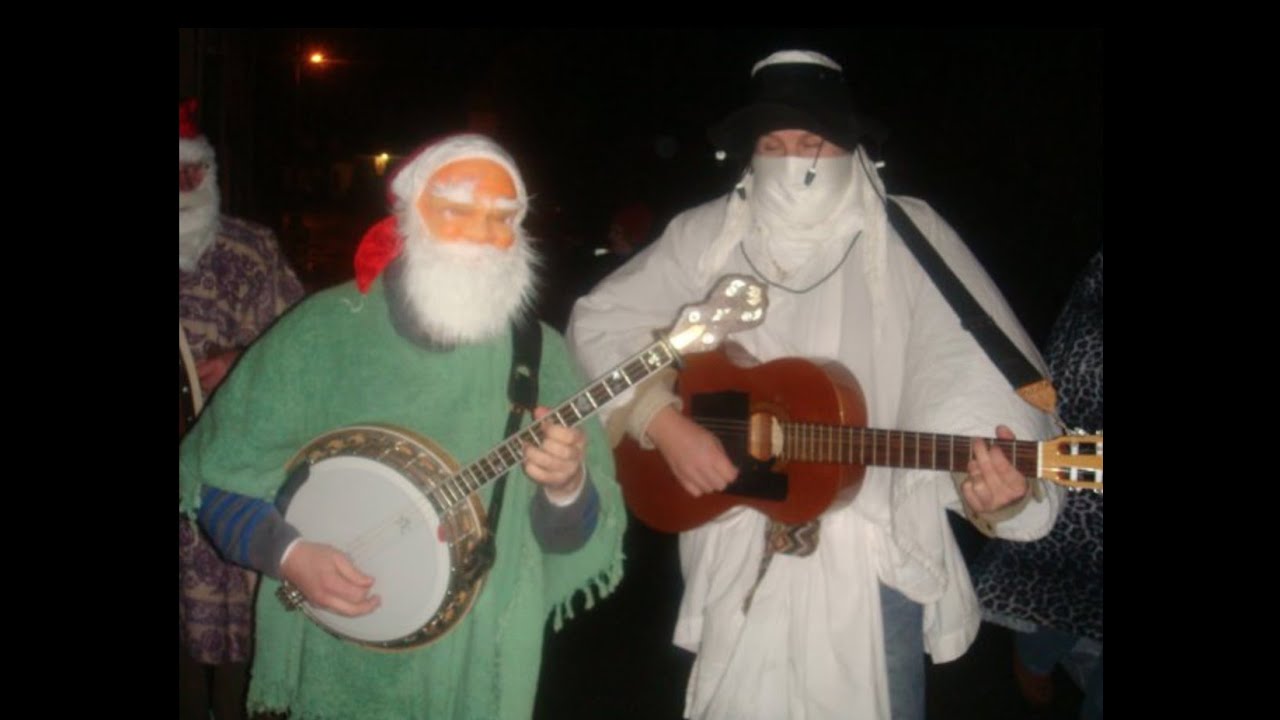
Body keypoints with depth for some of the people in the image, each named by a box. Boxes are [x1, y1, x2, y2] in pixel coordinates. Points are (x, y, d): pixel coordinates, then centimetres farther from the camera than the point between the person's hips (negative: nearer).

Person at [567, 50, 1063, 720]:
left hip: (873, 556, -1)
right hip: (735, 554, 2)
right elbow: (599, 322, 1)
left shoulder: (909, 237, -6)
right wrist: (664, 423, -12)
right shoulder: (707, 234, 1)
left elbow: (976, 368, -16)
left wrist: (1001, 474, -35)